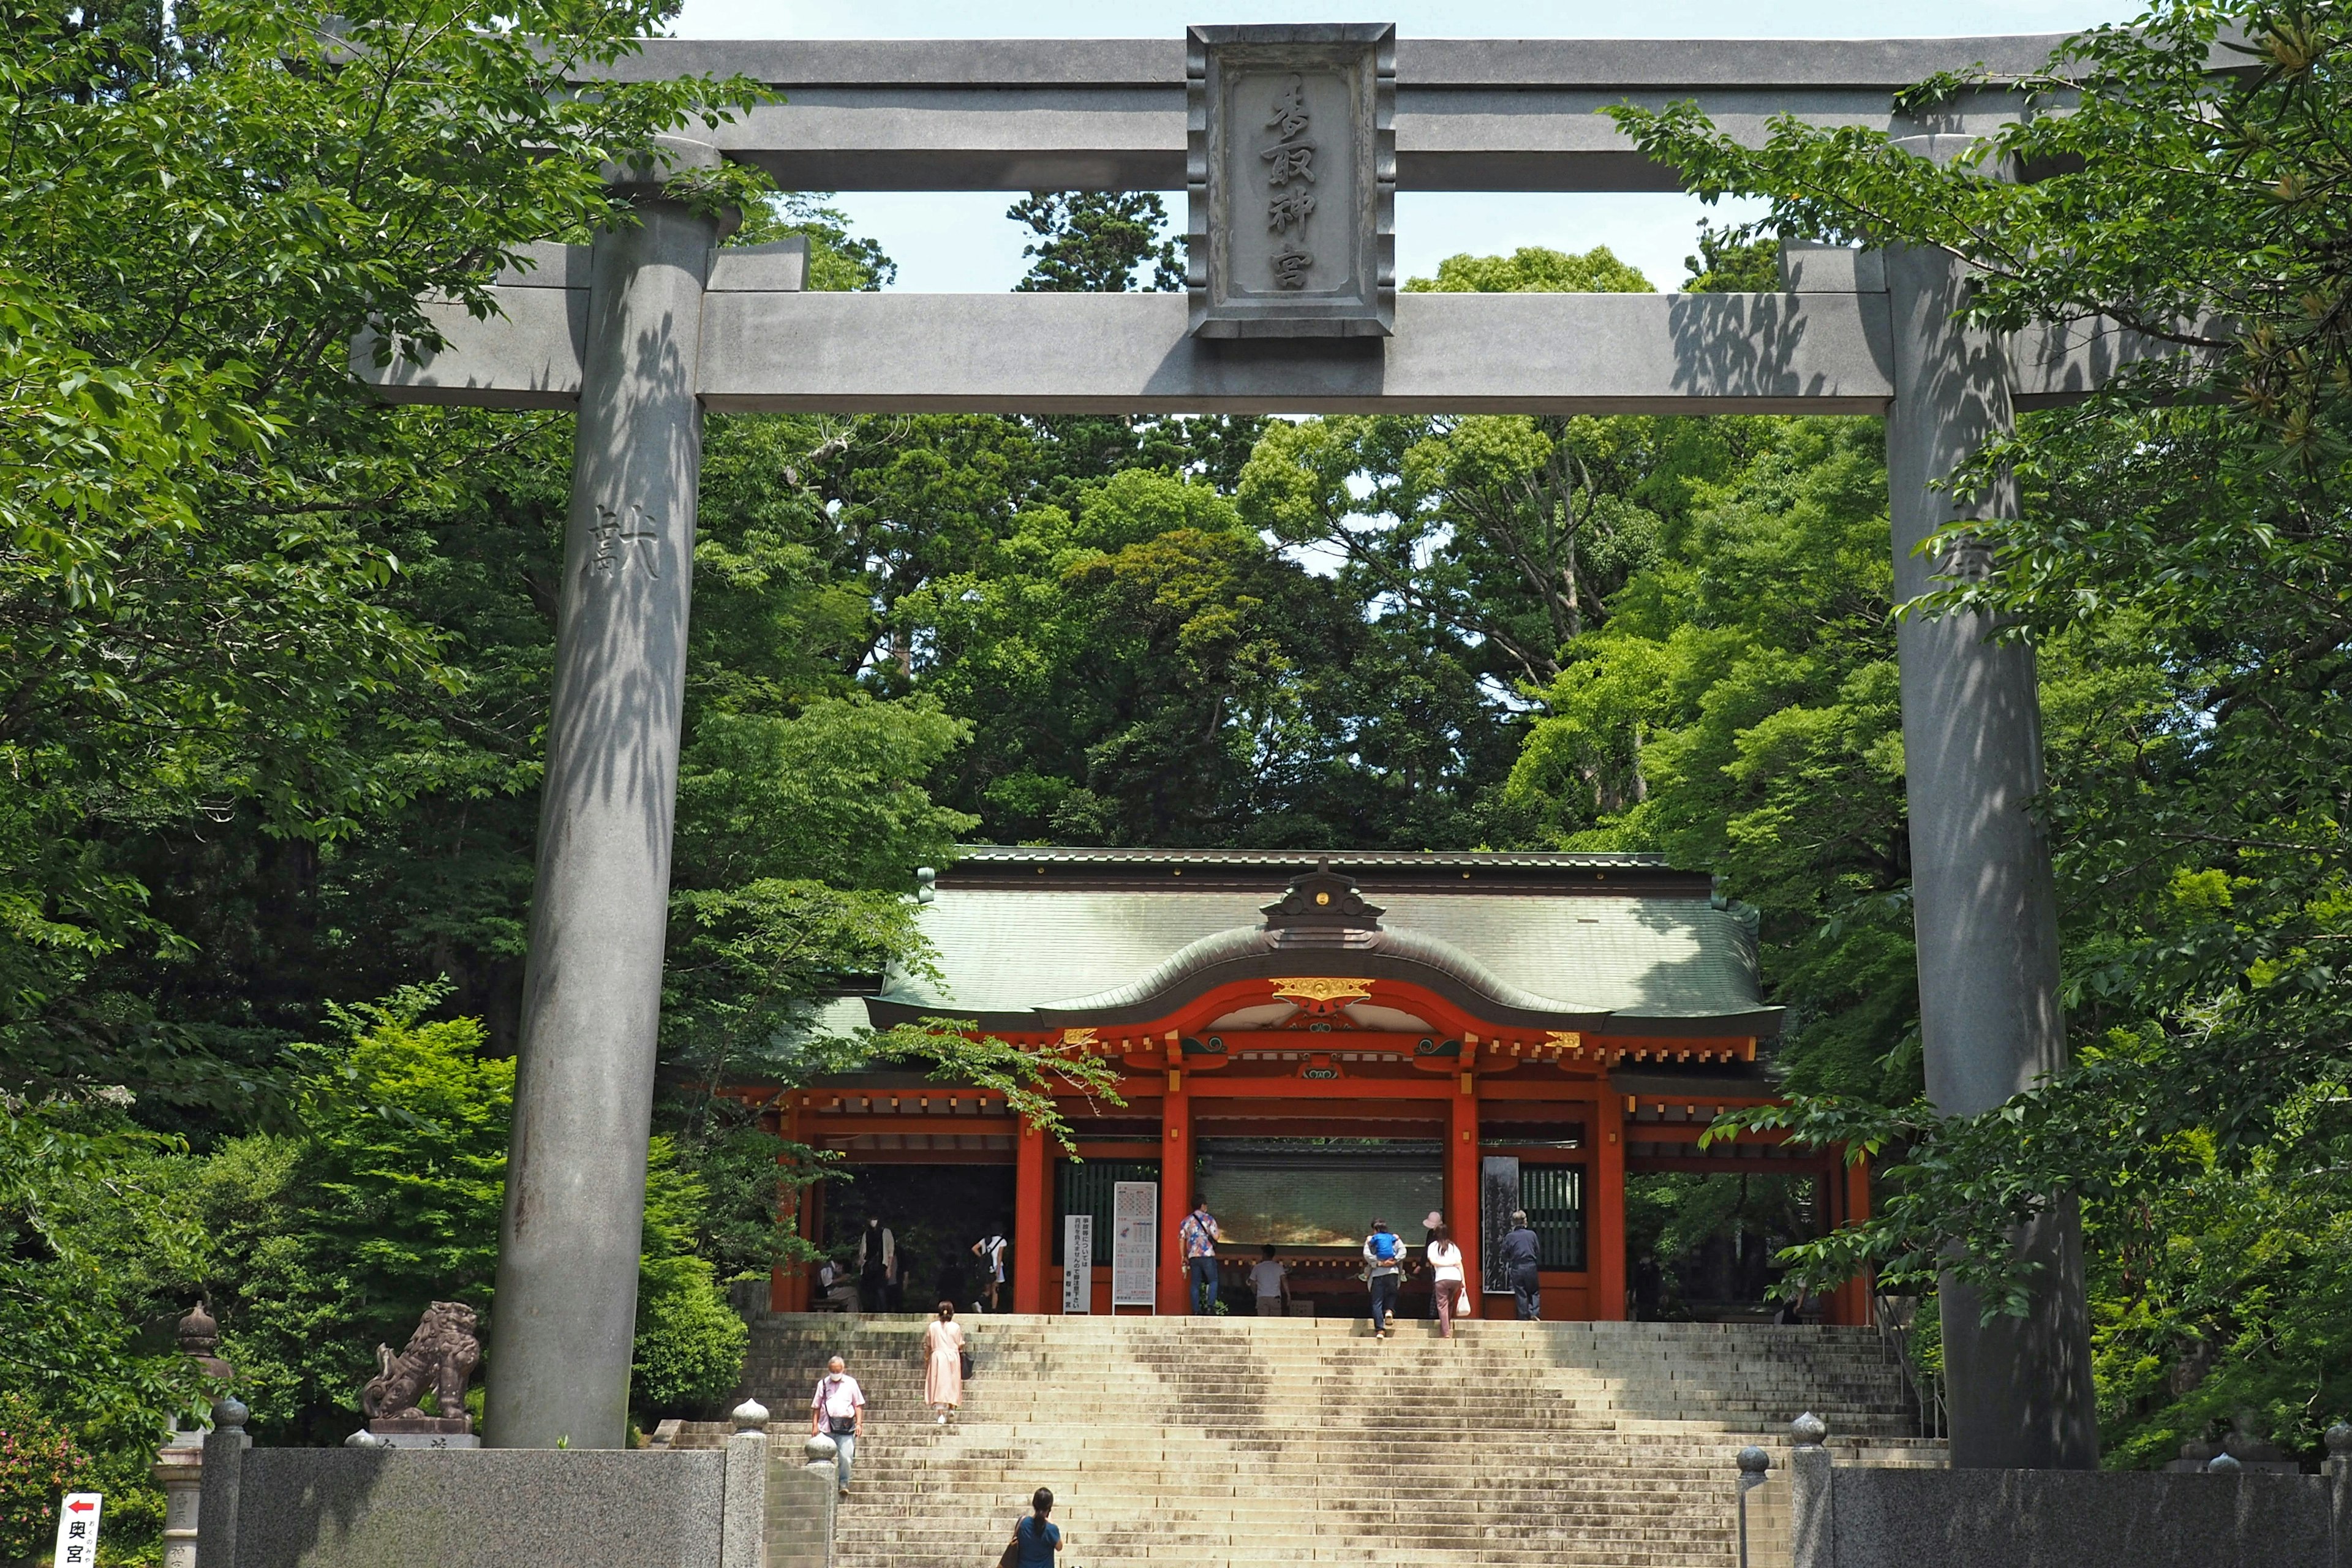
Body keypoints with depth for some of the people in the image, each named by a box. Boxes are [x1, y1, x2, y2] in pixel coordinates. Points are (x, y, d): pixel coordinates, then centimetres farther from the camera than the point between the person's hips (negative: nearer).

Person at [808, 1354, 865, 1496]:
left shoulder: (851, 1383, 8)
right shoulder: (823, 1384, 10)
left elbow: (858, 1404, 10)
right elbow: (816, 1407, 13)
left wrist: (859, 1423, 2)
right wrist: (814, 1424, 4)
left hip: (846, 1426, -1)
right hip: (827, 1427, 1)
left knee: (845, 1457, -11)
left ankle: (844, 1484, 1)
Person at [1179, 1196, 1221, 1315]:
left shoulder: (1186, 1221, 12)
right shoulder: (1209, 1218, 0)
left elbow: (1182, 1239, 10)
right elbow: (1215, 1236, -5)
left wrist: (1184, 1257, 16)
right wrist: (1219, 1232, 18)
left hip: (1193, 1256, 4)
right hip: (1207, 1255, -4)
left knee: (1195, 1284, 6)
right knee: (1213, 1281, 5)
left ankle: (1196, 1310, 4)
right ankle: (1210, 1305, -11)